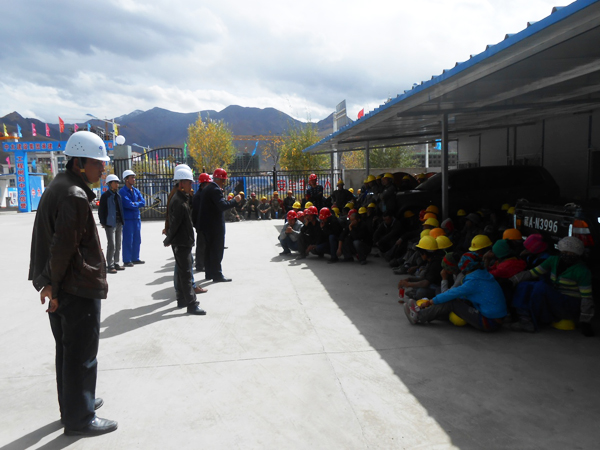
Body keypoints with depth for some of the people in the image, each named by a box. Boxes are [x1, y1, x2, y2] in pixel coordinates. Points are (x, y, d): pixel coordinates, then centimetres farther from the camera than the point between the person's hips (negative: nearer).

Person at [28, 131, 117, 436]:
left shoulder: (57, 187, 13)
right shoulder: (75, 195, -20)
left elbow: (54, 240, 15)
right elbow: (64, 246, -23)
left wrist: (50, 282, 15)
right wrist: (55, 284, -14)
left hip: (61, 287, 10)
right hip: (80, 288, -10)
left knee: (67, 350, 20)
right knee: (82, 355, 2)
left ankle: (73, 404, 35)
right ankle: (79, 419, 14)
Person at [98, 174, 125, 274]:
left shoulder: (118, 195, 14)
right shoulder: (105, 196, -5)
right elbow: (101, 210, -7)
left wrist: (122, 222, 13)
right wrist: (103, 223, -12)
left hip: (119, 223, 7)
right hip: (110, 224, -7)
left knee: (118, 245, 11)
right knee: (111, 245, -7)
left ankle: (116, 264, 20)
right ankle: (110, 266, -2)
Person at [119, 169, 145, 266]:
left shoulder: (136, 191, 14)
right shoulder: (122, 192, -7)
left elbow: (143, 202, 4)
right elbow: (128, 204, -18)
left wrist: (134, 204, -10)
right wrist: (138, 204, -3)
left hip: (137, 218, 7)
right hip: (128, 218, -7)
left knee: (137, 239, 10)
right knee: (128, 240, -3)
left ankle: (135, 258, 20)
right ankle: (127, 260, 3)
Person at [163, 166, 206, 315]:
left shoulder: (184, 198, 13)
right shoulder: (178, 201, -19)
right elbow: (174, 223, -18)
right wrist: (169, 240, -9)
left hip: (184, 241, 10)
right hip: (181, 242, -10)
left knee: (182, 270, 17)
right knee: (186, 273, -7)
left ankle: (182, 299, 28)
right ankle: (191, 305, -3)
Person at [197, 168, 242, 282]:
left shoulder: (206, 189, 14)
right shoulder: (215, 190, -17)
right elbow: (222, 205, -26)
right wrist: (235, 200, -16)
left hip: (206, 224, 10)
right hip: (215, 225, -10)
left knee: (209, 249, 15)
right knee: (217, 250, -4)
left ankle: (209, 273, 22)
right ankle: (217, 275, 0)